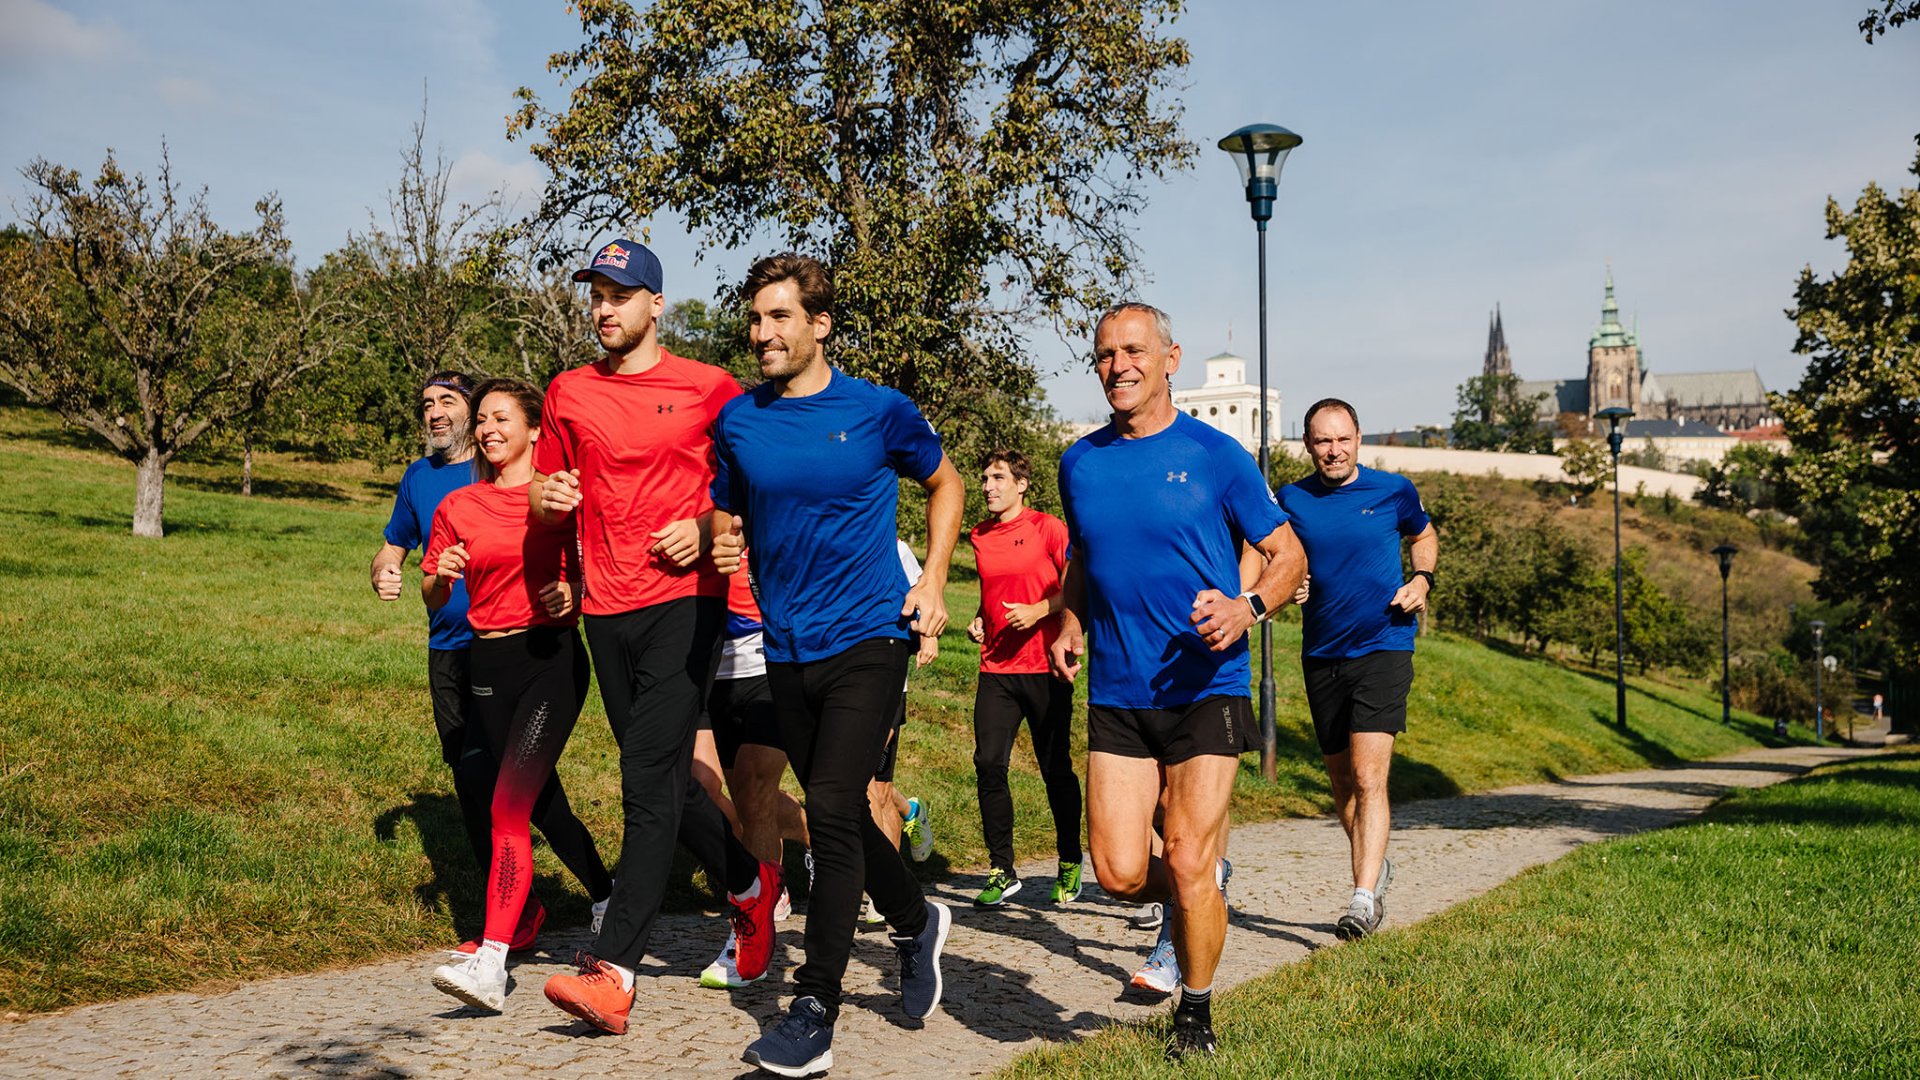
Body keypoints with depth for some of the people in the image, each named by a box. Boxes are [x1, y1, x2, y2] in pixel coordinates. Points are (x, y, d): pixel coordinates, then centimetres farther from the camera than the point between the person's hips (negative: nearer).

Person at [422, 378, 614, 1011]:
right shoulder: (456, 507, 9)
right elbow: (432, 601, 12)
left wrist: (574, 592, -13)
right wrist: (442, 575, -9)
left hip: (553, 656, -5)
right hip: (489, 664, 5)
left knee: (510, 805, -16)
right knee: (542, 802, 14)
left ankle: (491, 965, -17)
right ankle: (611, 907, 36)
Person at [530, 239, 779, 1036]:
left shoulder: (708, 389, 1)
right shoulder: (569, 393, 12)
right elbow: (543, 495, 19)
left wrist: (707, 525, -10)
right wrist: (547, 498, -4)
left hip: (685, 597, -5)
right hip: (607, 606, 5)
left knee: (649, 779, -12)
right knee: (664, 777, 13)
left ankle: (614, 972, -13)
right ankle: (750, 885, 36)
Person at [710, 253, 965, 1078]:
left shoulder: (879, 411, -4)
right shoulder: (736, 421, 5)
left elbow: (945, 484, 12)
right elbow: (728, 514, 19)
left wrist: (932, 583, 1)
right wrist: (724, 545, -5)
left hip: (867, 637, -5)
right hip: (786, 648, 5)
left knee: (831, 809, -14)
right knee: (838, 816, 14)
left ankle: (814, 1010, -5)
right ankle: (916, 922, 41)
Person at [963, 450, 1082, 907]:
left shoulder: (1047, 528, -3)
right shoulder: (979, 537, 13)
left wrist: (1039, 610, -17)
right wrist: (979, 620, 9)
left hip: (1044, 667, -4)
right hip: (995, 668, 4)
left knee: (1056, 769, 3)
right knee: (988, 765, -5)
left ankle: (1069, 866, 20)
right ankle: (1002, 871, 6)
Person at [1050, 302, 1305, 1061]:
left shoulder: (1216, 456, -3)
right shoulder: (1081, 463, 8)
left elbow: (1288, 555, 2)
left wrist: (1247, 608, -18)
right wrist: (1069, 627, 6)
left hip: (1205, 690, -3)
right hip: (1116, 694, 4)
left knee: (1189, 865, -4)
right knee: (1119, 872, -3)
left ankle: (1196, 1013, 21)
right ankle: (1192, 894, 33)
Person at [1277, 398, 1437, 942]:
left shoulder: (1393, 491, -1)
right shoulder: (1290, 500, 2)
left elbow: (1425, 535, 19)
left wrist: (1422, 580, 0)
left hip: (1383, 647, -3)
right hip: (1321, 655, 3)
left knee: (1368, 777, -15)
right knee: (1341, 779, 13)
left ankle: (1364, 897, -13)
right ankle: (1375, 865, 36)